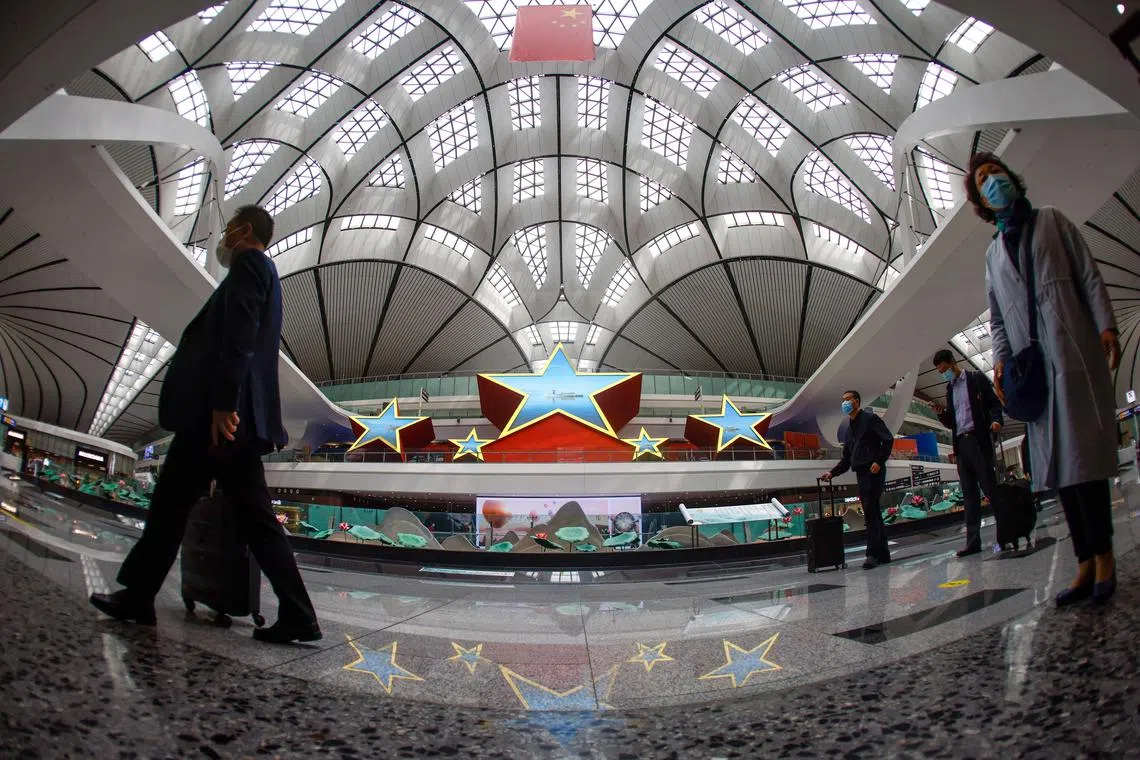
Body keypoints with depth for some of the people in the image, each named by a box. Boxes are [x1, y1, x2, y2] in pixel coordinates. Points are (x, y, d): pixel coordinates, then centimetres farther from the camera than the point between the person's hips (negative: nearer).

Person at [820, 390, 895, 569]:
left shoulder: (870, 419, 0)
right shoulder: (850, 428, 22)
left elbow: (888, 440, -10)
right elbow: (846, 458, 21)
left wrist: (879, 461, -18)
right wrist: (832, 473, 8)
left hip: (874, 472, -8)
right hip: (861, 474, 8)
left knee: (871, 511, -13)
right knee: (873, 514, 8)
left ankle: (873, 554, -13)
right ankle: (883, 553, 13)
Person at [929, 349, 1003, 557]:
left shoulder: (977, 379, 5)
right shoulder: (950, 390, 21)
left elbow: (995, 403, 0)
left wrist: (996, 420, -20)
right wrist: (941, 413, 0)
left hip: (978, 440, -6)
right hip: (960, 445, 6)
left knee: (989, 487, -10)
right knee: (970, 494, 3)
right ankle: (973, 541, 1)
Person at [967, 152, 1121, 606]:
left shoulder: (1051, 221, 14)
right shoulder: (993, 253, 21)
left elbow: (1089, 275, 5)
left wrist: (1106, 325, -8)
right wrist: (1000, 359, 2)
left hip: (1075, 353, -3)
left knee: (1082, 455, -10)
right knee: (1056, 462, 0)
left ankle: (1103, 556, -2)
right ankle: (1087, 563, 3)